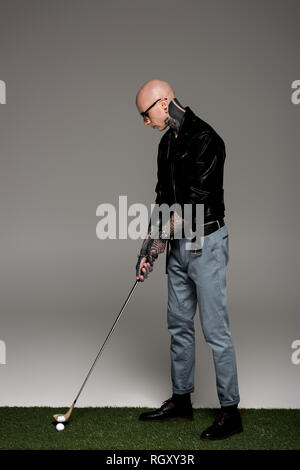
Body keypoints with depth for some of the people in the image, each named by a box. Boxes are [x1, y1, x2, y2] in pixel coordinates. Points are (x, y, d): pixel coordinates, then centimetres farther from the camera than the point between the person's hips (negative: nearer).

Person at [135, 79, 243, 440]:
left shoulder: (205, 139, -17)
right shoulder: (168, 142, 12)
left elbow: (195, 200, -21)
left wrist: (159, 236, -12)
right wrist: (150, 247, 8)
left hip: (205, 243, -9)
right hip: (177, 244, 9)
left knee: (215, 329, -4)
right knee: (179, 325, 15)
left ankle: (230, 411, 7)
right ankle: (181, 400, 28)